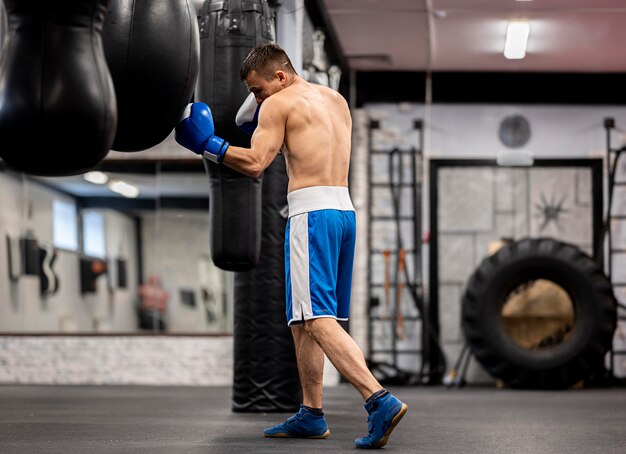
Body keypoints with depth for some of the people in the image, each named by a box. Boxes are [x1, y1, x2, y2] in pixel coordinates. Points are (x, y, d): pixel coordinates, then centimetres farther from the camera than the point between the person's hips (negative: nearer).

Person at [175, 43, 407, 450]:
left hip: (312, 212, -9)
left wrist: (207, 145, 0)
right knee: (303, 319, 15)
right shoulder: (337, 101, 20)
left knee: (317, 319, -14)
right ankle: (311, 415, 17)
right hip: (345, 210, 9)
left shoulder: (280, 104, -3)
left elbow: (254, 164, -11)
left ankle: (380, 400, -28)